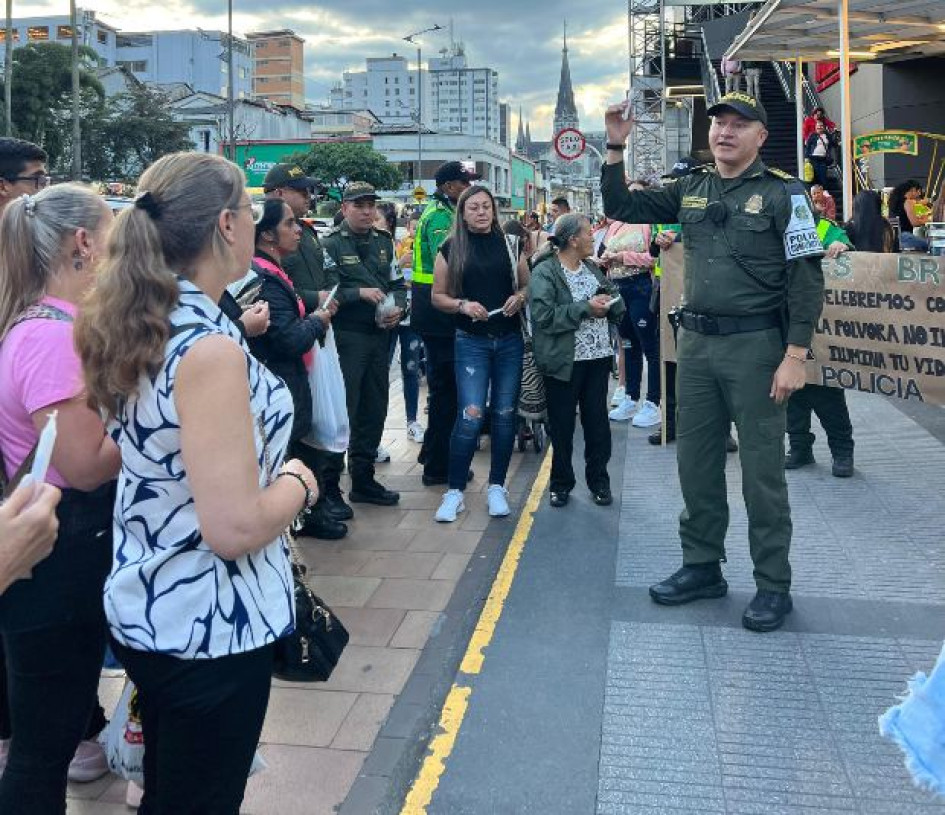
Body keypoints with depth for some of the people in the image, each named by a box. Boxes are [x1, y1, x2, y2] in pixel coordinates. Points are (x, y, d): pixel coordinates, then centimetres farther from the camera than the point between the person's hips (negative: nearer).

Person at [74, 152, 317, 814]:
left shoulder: (144, 324, 2)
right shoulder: (208, 346, -26)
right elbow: (235, 528, -27)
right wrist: (297, 482, -10)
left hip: (148, 608, 8)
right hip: (210, 625, -8)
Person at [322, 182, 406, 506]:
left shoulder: (384, 242, 14)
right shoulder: (332, 245, -6)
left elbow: (398, 284, 19)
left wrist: (398, 307, -1)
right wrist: (360, 293, -19)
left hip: (379, 336, 7)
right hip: (346, 338, -6)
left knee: (374, 409, 13)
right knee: (342, 411, -6)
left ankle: (363, 479, 26)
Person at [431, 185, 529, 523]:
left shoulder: (509, 244, 6)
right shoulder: (451, 248, 1)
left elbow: (527, 284, 13)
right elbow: (438, 296, 3)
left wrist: (520, 297, -8)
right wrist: (462, 305, -15)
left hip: (509, 340, 3)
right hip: (471, 341, -2)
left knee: (504, 415, 7)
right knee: (470, 416, -9)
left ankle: (497, 486, 21)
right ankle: (455, 491, 3)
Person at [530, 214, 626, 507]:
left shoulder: (593, 269, 12)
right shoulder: (544, 273, -9)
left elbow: (619, 306, 14)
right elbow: (544, 317, -21)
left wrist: (608, 301, -9)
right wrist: (586, 308, -18)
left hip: (598, 358, 5)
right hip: (564, 362, -5)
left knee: (598, 422, 10)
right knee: (562, 426, 7)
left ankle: (598, 480, 25)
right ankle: (561, 483, 22)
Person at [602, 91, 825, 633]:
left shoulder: (782, 193, -5)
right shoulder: (690, 190, 10)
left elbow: (807, 279, -9)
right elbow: (622, 208, 16)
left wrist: (796, 355, -16)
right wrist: (616, 148, 3)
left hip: (755, 345, -5)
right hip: (696, 344, 6)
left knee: (762, 470, 2)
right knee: (696, 461, 12)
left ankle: (774, 585, 14)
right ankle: (702, 567, 27)